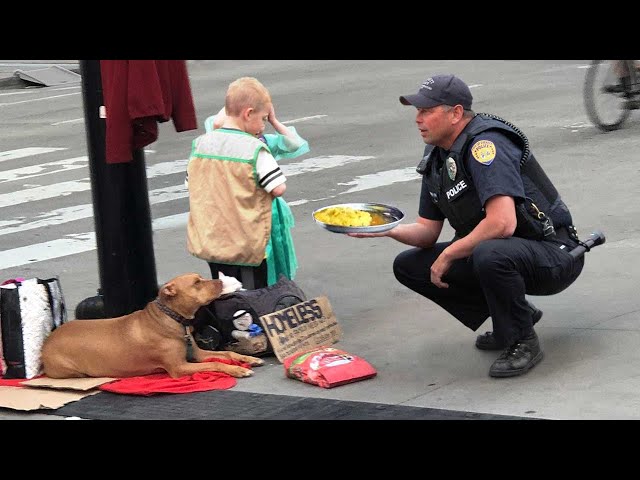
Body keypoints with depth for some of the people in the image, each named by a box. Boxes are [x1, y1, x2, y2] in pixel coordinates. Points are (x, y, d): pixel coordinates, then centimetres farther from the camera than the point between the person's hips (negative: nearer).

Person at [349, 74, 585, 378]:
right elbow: (427, 232, 10)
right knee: (408, 266, 3)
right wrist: (388, 230, -10)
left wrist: (449, 255, -19)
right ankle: (514, 318, 10)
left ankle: (522, 342, -13)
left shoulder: (484, 144, -22)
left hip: (554, 254, -9)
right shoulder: (436, 157, 7)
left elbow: (502, 223, -32)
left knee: (490, 255, -40)